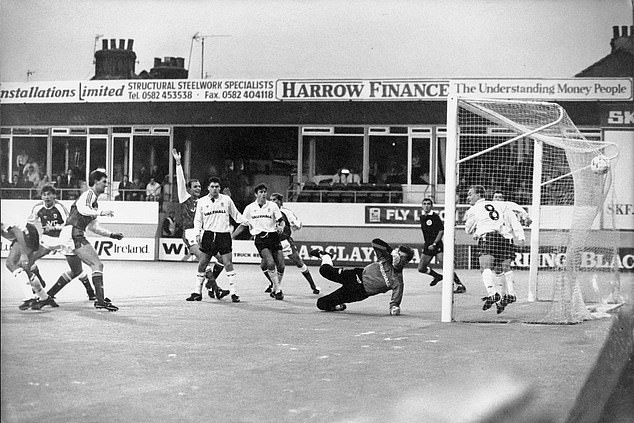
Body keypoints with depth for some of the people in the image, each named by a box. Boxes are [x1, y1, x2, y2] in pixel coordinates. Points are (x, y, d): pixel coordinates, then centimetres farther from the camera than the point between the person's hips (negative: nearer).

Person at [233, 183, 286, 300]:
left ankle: (274, 290, 18)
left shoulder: (272, 205, 6)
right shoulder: (249, 208, 7)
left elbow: (281, 220, 5)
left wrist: (281, 227, -18)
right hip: (260, 239, -2)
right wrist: (232, 236, 11)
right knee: (270, 263, -22)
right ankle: (278, 290, -14)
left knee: (280, 266, -3)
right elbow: (243, 225, 16)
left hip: (273, 237, 2)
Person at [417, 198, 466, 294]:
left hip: (437, 245, -7)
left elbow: (441, 231, -13)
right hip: (427, 245, 7)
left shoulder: (435, 216, -10)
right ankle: (437, 276, 29)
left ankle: (459, 285, -11)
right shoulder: (422, 217, 11)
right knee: (421, 268, 4)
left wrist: (434, 244, -17)